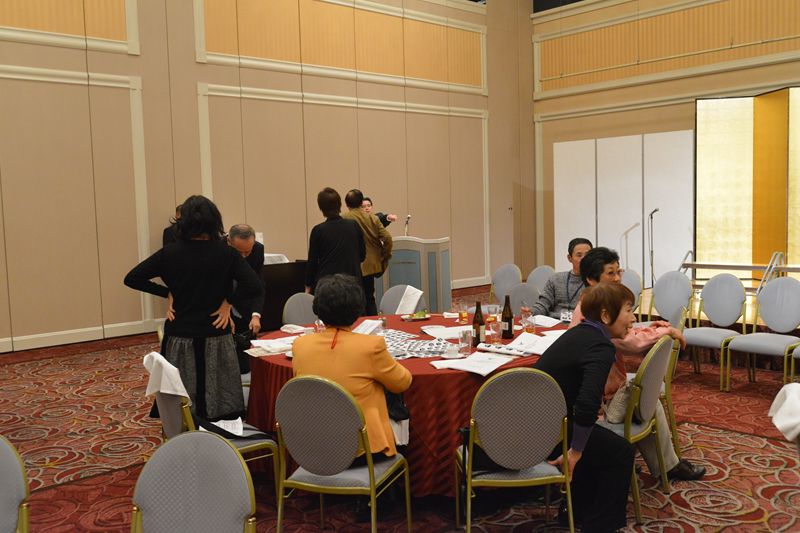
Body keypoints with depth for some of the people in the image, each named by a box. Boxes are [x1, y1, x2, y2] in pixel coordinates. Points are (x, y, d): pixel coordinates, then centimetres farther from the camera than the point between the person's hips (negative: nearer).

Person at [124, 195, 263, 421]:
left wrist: (167, 293, 2)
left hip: (179, 339, 2)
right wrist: (228, 300, -5)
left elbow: (131, 278, 0)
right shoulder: (227, 254, -8)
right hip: (216, 339, -1)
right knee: (222, 411, 8)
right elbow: (255, 288, -17)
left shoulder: (169, 253, -4)